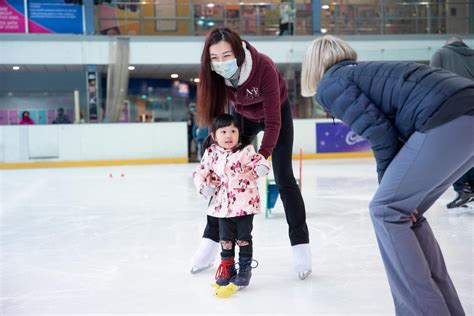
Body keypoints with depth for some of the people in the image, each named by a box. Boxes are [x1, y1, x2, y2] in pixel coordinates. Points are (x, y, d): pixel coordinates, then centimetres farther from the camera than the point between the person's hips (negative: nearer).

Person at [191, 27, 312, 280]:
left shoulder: (264, 67, -38)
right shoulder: (215, 74, -26)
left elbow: (273, 122, -36)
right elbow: (215, 115, -20)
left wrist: (262, 156, -47)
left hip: (277, 112, -4)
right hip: (243, 115, 4)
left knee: (283, 178, -9)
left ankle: (300, 244, 2)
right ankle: (211, 237, 13)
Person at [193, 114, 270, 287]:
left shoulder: (246, 151, -8)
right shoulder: (211, 153, -1)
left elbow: (261, 163, -9)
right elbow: (199, 173, 4)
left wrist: (260, 169, -31)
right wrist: (204, 186, -12)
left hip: (245, 204, -2)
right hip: (223, 205, 3)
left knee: (243, 239, 8)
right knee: (226, 240, 13)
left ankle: (245, 270, 23)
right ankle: (227, 269, 29)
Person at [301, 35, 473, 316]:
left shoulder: (330, 84, 7)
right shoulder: (365, 71, 31)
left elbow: (380, 132, -4)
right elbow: (398, 124, 22)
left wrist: (388, 184, 9)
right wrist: (398, 188, 18)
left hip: (447, 119, -8)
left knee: (387, 211, 3)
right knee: (405, 212, 17)